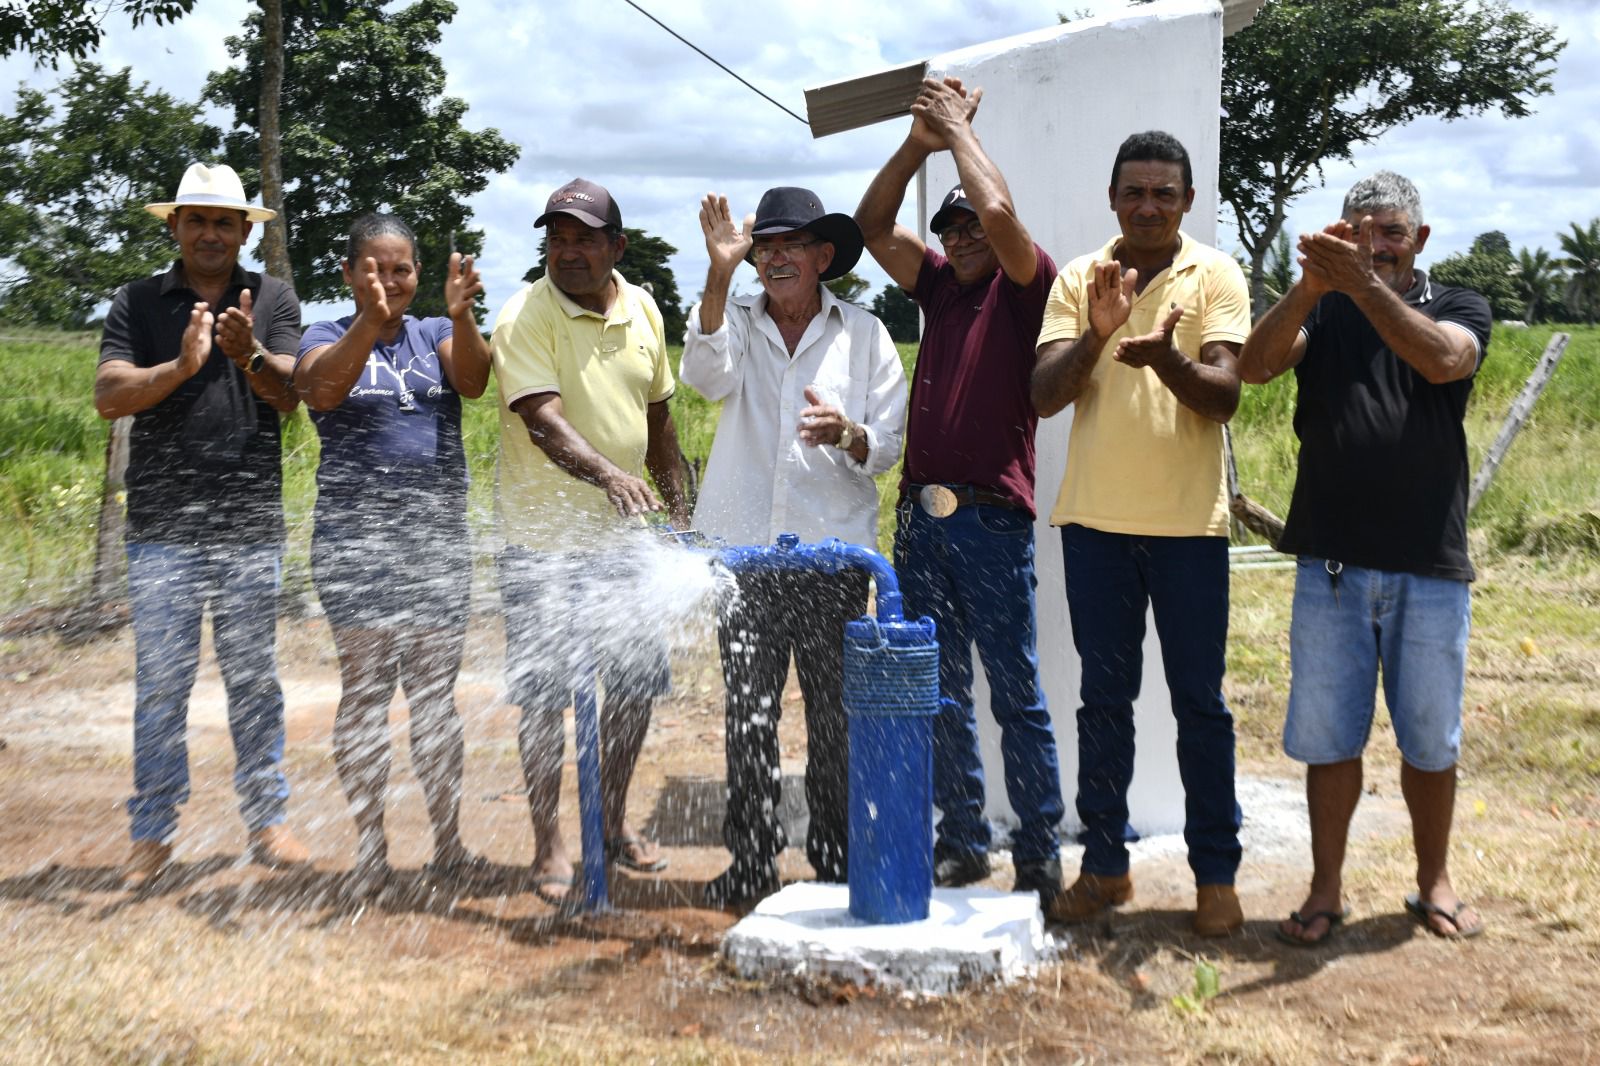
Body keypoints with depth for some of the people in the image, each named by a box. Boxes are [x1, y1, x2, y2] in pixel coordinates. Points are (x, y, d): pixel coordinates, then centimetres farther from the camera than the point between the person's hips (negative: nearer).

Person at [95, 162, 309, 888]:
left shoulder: (273, 299, 8)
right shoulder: (137, 303, 7)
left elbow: (291, 396, -4)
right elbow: (109, 396, -4)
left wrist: (250, 356, -24)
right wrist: (181, 367, -20)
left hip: (251, 523, 0)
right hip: (162, 524, 0)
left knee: (254, 678, 7)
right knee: (160, 682, 2)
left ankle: (265, 820, 16)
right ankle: (154, 833, 11)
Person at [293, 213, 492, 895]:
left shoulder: (436, 336, 12)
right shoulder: (327, 337, 5)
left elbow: (473, 382, -9)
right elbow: (320, 388, -18)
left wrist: (461, 317, -28)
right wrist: (369, 321, -33)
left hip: (438, 538, 2)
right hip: (353, 538, -2)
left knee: (435, 692, 6)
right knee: (364, 689, -3)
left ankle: (448, 841, 13)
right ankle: (369, 846, 6)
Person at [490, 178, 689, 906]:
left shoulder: (642, 310, 6)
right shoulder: (524, 316, -14)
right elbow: (542, 417, -28)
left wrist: (677, 506, 14)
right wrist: (607, 473, -45)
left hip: (623, 535, 6)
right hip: (544, 542, -6)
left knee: (637, 682, 11)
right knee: (544, 698, 1)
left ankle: (613, 823, 29)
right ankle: (548, 847, 14)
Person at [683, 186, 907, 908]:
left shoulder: (864, 334, 8)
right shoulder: (736, 321, 8)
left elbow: (887, 448, 4)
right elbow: (707, 374, -15)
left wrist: (846, 433, -18)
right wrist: (719, 276, -26)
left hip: (834, 552, 0)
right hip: (744, 552, 1)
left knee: (836, 717, 4)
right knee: (747, 719, 2)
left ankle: (838, 861, 18)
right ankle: (749, 867, 13)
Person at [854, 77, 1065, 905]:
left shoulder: (1024, 286, 0)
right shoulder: (939, 286, 16)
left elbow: (999, 212, -16)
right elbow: (872, 225, 14)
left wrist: (960, 130, -1)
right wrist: (918, 142, 6)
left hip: (991, 519, -6)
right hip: (920, 516, 6)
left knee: (1016, 694, -2)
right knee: (939, 693, 11)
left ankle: (1038, 859, 4)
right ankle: (962, 841, 21)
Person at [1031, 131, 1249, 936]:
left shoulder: (1215, 275, -1)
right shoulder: (1078, 279, 5)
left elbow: (1224, 395, -11)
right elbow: (1045, 396, -3)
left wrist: (1166, 357, -31)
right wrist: (1095, 334, -21)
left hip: (1188, 521, -2)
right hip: (1094, 517, 2)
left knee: (1199, 702, 4)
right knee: (1104, 697, 10)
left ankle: (1215, 874, 14)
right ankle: (1104, 863, 20)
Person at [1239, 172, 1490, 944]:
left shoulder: (1459, 309, 6)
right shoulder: (1320, 311, 7)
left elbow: (1443, 361, -18)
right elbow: (1254, 365, -13)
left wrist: (1364, 284, -29)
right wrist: (1310, 286, -29)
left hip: (1430, 565, 0)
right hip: (1332, 562, 0)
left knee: (1432, 738, 9)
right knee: (1330, 735, 5)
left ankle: (1434, 883, 26)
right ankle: (1326, 889, 18)